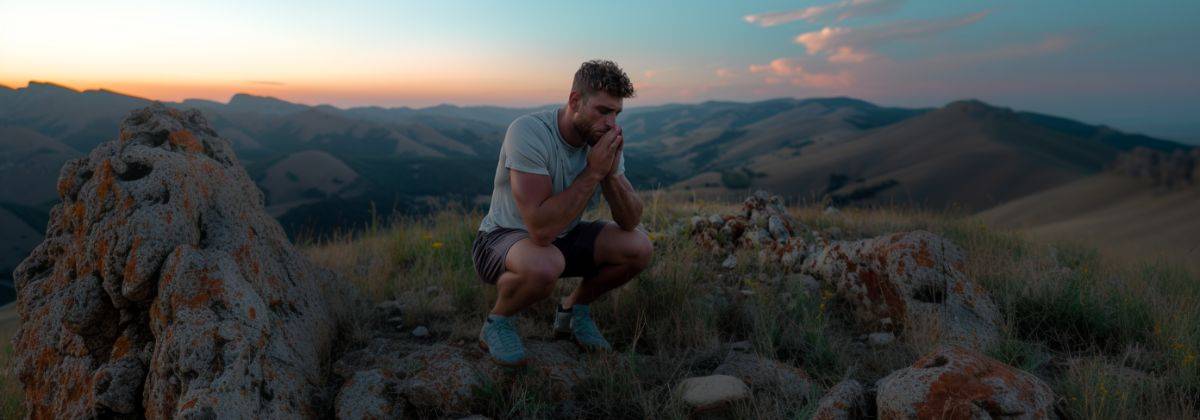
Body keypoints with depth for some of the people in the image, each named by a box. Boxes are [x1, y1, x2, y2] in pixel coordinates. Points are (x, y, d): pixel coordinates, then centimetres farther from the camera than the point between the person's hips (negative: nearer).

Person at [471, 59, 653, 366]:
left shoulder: (605, 140, -8)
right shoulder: (527, 132, -28)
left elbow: (630, 221, -8)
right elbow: (541, 228, -36)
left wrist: (611, 172, -25)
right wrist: (593, 171, -32)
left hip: (564, 238, 6)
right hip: (503, 238, -6)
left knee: (639, 247, -13)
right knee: (544, 266, -40)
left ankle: (574, 308, 12)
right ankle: (498, 322, -5)